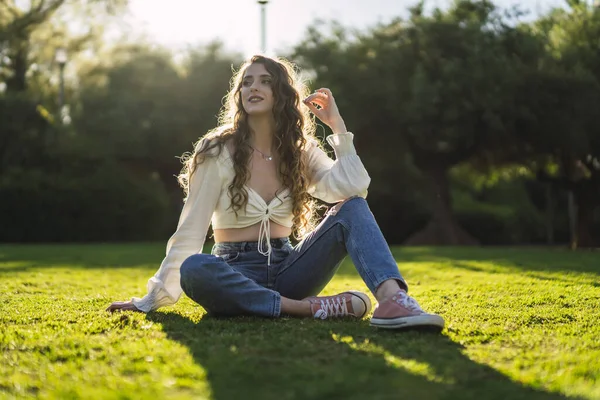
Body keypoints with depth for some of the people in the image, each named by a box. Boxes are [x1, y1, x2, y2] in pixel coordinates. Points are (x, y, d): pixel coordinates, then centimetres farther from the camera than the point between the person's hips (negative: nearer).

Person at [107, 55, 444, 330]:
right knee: (194, 270, -38)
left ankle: (394, 299, -41)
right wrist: (154, 299, -7)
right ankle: (311, 308, -35)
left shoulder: (301, 151, 7)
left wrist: (337, 125, -10)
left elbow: (353, 189, -12)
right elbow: (189, 233, -5)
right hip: (237, 275, -3)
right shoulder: (218, 152, -3)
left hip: (288, 271, 3)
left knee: (352, 209, -18)